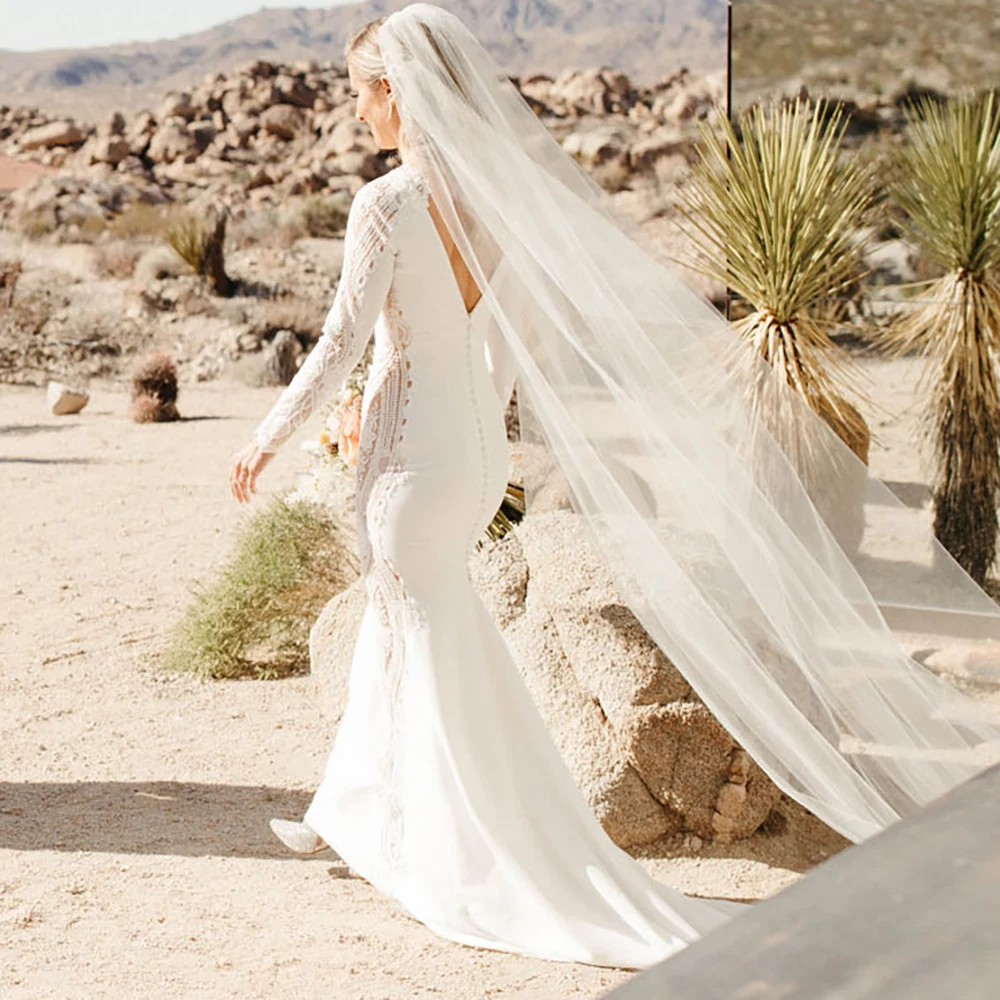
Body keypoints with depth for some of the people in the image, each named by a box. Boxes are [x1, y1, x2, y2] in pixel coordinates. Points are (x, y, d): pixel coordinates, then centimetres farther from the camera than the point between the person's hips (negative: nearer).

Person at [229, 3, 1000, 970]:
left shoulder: (385, 205, -18)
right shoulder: (502, 191, 3)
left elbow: (340, 344, -15)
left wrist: (267, 438, -3)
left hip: (413, 446, -7)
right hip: (479, 444, 8)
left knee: (436, 653, 3)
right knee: (396, 623, 22)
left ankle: (481, 868, 11)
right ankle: (355, 812, 36)